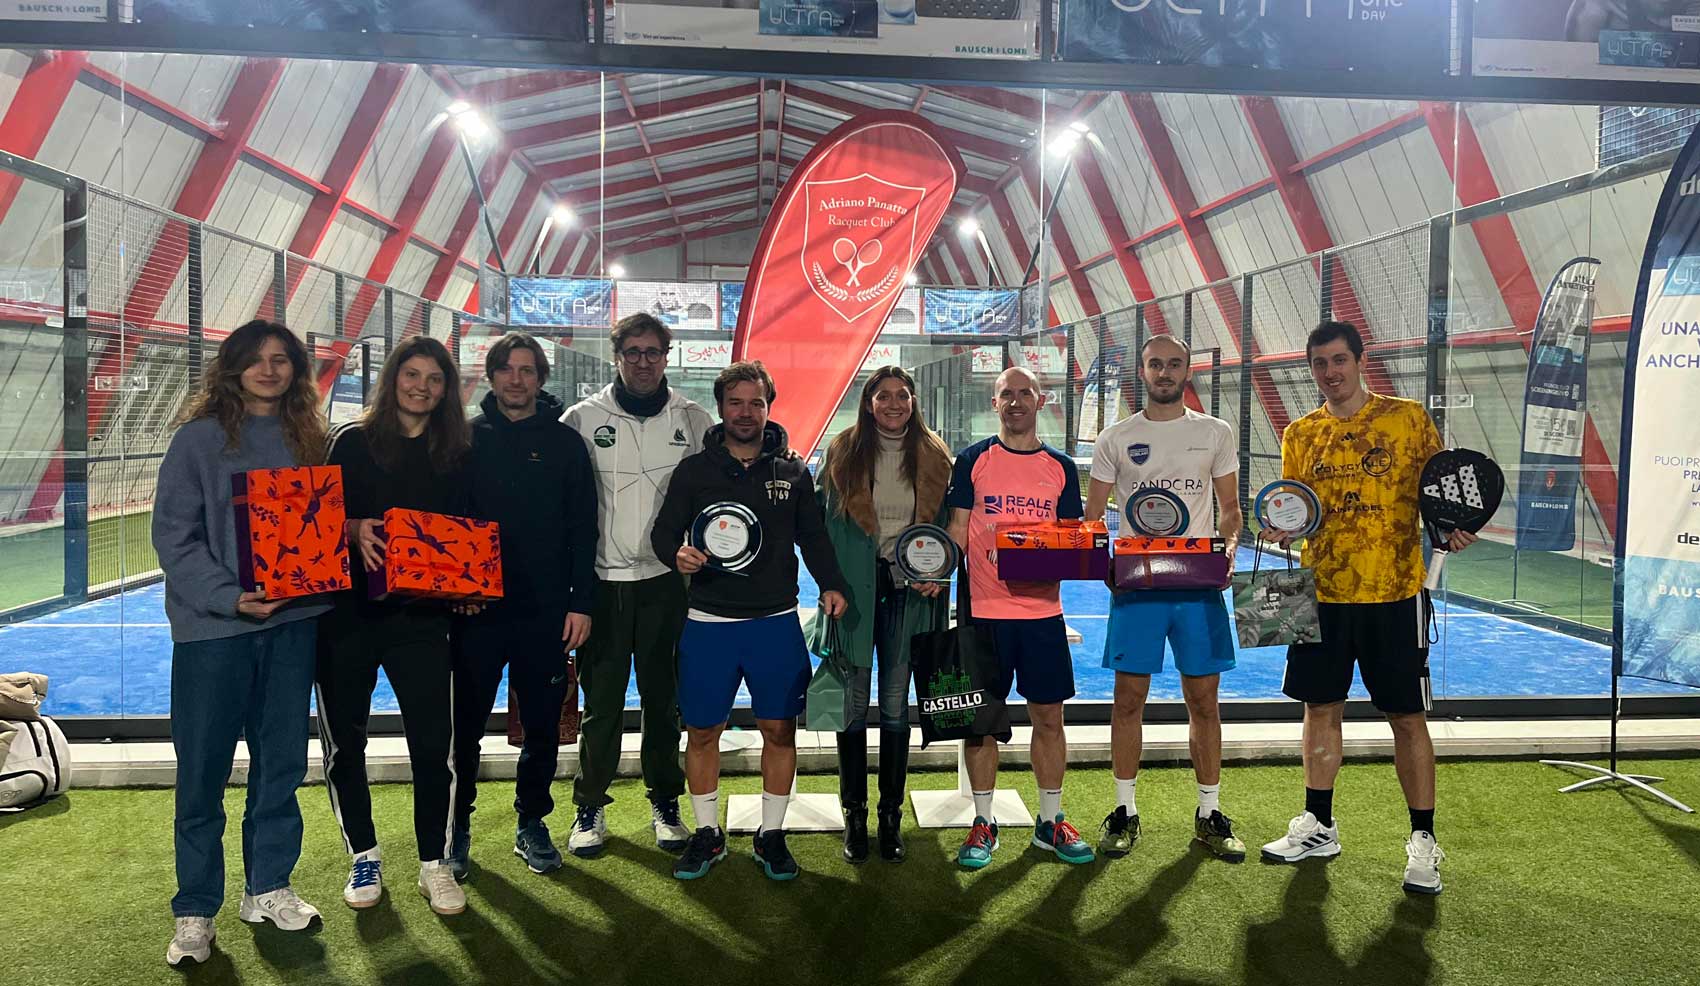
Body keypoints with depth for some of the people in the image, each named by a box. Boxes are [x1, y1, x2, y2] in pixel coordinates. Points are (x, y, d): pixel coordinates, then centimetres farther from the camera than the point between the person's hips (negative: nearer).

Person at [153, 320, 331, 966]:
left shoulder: (306, 439, 10)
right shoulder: (199, 438, -3)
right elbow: (173, 534, -7)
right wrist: (228, 597, -19)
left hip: (292, 622, 4)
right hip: (213, 625, -4)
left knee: (281, 762, 11)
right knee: (202, 772, 2)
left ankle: (268, 889, 26)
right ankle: (195, 912, 16)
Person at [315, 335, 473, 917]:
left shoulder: (455, 455, 9)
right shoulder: (352, 442, 4)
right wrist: (355, 530, -19)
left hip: (421, 613, 1)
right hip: (349, 611, 0)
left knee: (433, 742, -3)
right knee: (345, 739, 8)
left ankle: (435, 863, 13)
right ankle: (363, 857, 25)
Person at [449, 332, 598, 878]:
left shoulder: (564, 442, 4)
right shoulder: (465, 438, 4)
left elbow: (583, 528, 3)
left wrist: (581, 602, -2)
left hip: (545, 610, 1)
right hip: (476, 607, 0)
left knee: (543, 724, 9)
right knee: (468, 723, 6)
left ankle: (531, 823, 24)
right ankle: (457, 825, 21)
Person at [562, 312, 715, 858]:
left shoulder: (694, 420, 3)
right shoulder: (584, 418, 0)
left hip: (667, 579, 1)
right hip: (603, 580, -1)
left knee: (663, 696, 10)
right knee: (601, 699, 4)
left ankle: (665, 803, 24)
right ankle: (590, 805, 19)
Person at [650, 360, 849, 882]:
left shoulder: (792, 471, 8)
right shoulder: (694, 470, 4)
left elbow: (813, 536, 12)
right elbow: (664, 530, 5)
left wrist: (830, 583, -4)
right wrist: (677, 553, -19)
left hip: (776, 622, 1)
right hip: (708, 623, 0)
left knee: (780, 729, 3)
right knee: (702, 731, 6)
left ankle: (772, 834, 20)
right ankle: (707, 834, 24)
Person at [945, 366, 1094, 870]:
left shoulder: (1061, 467, 8)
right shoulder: (973, 460, 2)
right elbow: (958, 532, 1)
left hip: (1042, 610, 2)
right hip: (984, 610, -2)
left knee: (1049, 717, 7)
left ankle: (1050, 821, 21)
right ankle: (983, 823, 17)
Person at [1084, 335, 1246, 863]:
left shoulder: (1216, 433, 9)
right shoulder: (1116, 438, 6)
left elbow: (1230, 507, 12)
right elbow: (1091, 517, 7)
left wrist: (1227, 545, -8)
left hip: (1198, 583, 1)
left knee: (1204, 700, 5)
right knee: (1129, 698, 2)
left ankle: (1209, 814, 18)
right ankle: (1125, 811, 15)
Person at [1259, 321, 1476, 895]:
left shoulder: (1407, 418, -1)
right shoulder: (1300, 435, 8)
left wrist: (1455, 527, -17)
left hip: (1395, 594, -3)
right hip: (1323, 594, 3)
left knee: (1406, 715, 3)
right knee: (1321, 708, 11)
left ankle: (1423, 841, 16)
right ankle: (1318, 827, 25)